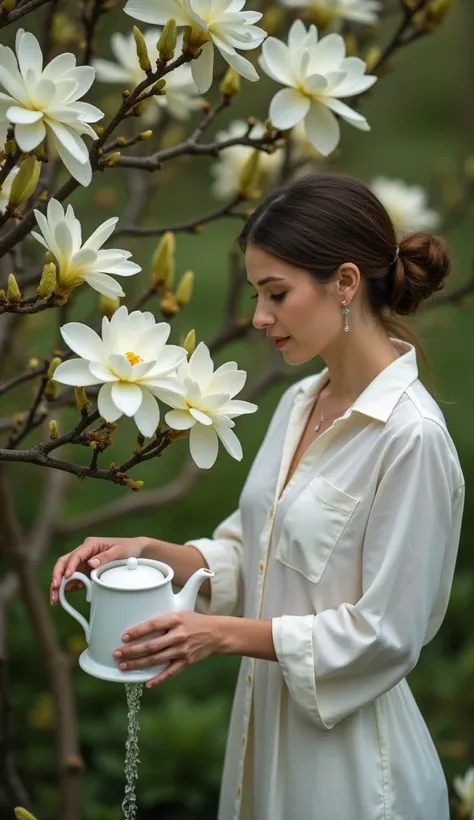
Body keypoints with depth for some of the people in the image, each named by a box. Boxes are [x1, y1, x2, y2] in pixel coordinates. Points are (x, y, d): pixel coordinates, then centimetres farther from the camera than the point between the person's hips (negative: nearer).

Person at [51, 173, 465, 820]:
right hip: (268, 721, 7)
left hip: (347, 750, -7)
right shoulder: (300, 403, 3)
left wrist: (225, 633, -19)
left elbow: (384, 634, -20)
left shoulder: (411, 435, -22)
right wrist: (146, 550, -6)